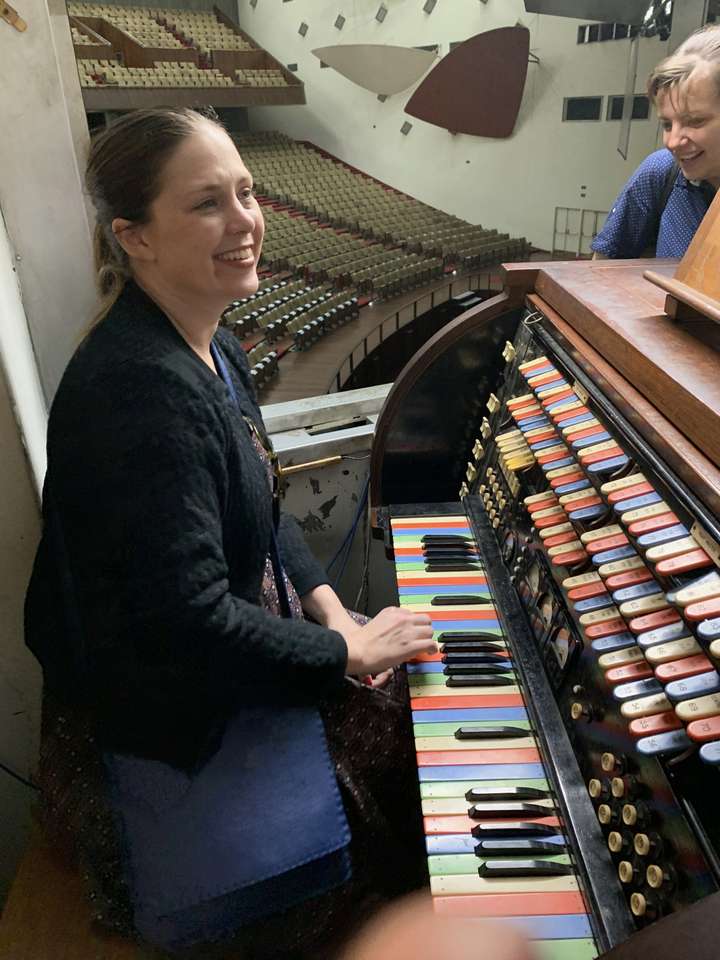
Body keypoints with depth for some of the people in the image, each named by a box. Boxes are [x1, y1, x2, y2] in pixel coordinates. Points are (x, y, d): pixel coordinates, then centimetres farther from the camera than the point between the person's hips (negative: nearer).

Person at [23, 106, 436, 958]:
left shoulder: (214, 351, 1)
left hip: (225, 654, 9)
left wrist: (325, 602, -3)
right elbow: (189, 625, -31)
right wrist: (349, 650, -18)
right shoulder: (141, 391, -30)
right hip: (163, 720, -8)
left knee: (408, 708, 11)